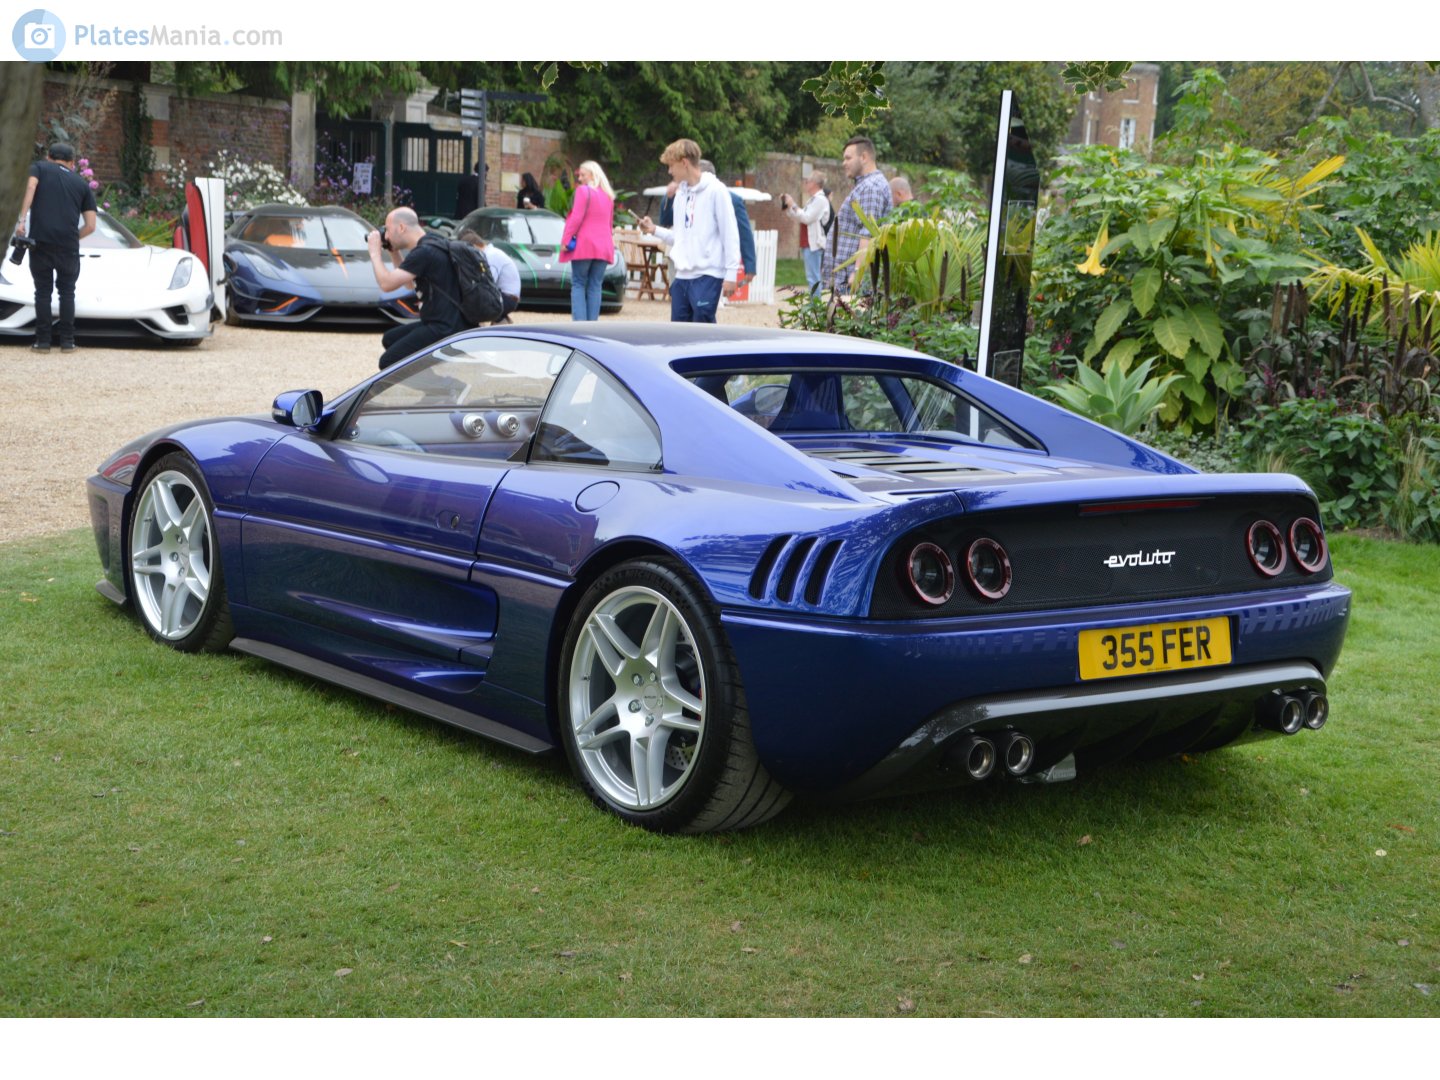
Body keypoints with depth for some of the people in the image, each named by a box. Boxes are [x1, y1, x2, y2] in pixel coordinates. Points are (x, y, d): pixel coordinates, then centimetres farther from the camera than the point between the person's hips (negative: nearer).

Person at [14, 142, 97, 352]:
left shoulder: (39, 168, 15)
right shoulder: (82, 185, 18)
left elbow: (30, 187, -8)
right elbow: (90, 226, 11)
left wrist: (22, 219, -13)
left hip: (40, 240, -1)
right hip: (68, 244, 1)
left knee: (43, 291, 10)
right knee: (67, 291, 14)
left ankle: (43, 341, 9)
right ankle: (67, 341, 11)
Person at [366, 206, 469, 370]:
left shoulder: (424, 252, -19)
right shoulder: (429, 244, 13)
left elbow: (387, 284, -20)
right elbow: (409, 284, 27)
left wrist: (374, 252, -5)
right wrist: (395, 252, 17)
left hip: (444, 330, -10)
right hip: (439, 324, 10)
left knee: (388, 363, -10)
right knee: (390, 338, 23)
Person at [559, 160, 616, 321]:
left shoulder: (583, 190, -5)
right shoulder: (608, 195, 16)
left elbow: (576, 218, -13)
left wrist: (565, 240, -11)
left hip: (584, 245, -5)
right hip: (603, 247, 5)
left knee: (578, 285, 1)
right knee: (595, 286, 5)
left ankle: (580, 322, -11)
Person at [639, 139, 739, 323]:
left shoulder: (715, 191, -8)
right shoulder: (681, 193, 16)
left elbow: (730, 235, -10)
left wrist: (731, 274, -14)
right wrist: (655, 229, 8)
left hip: (707, 276, -8)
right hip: (682, 275, 8)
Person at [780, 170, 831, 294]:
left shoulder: (820, 200, -11)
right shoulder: (813, 199, 20)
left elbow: (806, 218, -18)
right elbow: (800, 217, 25)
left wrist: (793, 205, -11)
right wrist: (788, 207, 16)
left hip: (814, 245, -10)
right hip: (808, 244, 10)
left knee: (813, 278, -12)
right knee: (812, 278, 11)